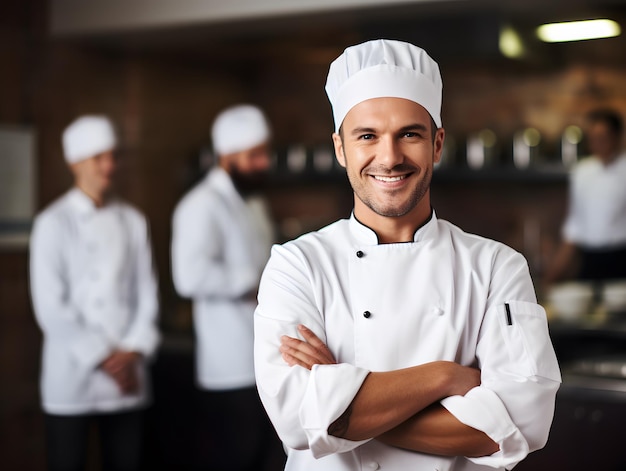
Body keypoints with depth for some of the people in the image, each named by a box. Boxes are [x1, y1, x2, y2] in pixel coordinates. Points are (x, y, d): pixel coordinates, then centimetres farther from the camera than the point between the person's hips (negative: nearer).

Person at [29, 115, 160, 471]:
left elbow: (147, 293, 8)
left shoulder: (134, 222, 9)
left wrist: (133, 352, -5)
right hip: (73, 378, -4)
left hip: (128, 378, 4)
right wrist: (102, 358, -9)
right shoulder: (54, 223, -4)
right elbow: (50, 306, -8)